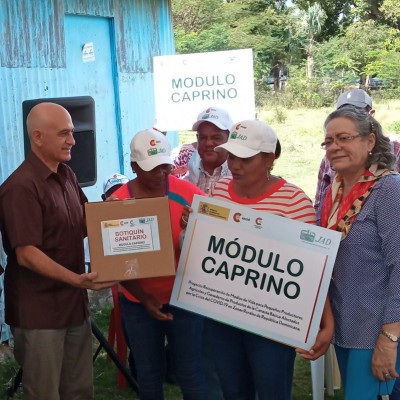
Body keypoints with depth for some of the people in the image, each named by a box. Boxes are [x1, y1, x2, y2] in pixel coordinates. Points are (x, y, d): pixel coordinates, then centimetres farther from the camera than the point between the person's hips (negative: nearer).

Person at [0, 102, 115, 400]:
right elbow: (26, 254, -24)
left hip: (74, 303, 8)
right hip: (39, 311, -8)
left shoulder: (67, 175, 8)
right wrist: (77, 280, -33)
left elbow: (84, 225, 20)